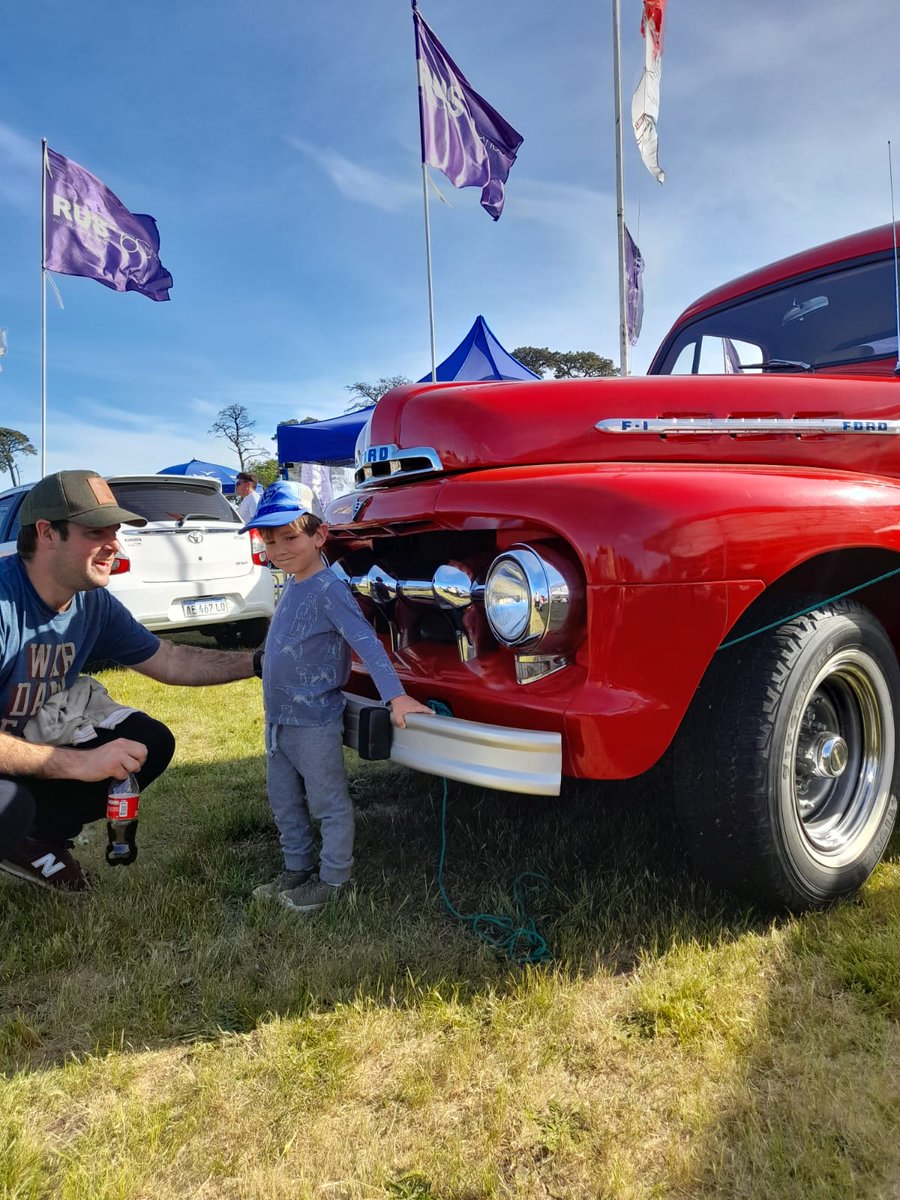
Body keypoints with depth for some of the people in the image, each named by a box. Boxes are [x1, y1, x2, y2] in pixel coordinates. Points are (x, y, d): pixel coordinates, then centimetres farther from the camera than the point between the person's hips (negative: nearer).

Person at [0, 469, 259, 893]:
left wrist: (257, 662, -3)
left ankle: (39, 838, 10)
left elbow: (169, 662, 3)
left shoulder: (94, 603, -7)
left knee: (150, 742, -4)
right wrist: (80, 763, -35)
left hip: (35, 742, 8)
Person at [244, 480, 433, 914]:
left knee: (329, 805, 8)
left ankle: (333, 879, 23)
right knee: (285, 803, 20)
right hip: (278, 719, 9)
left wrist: (395, 696, -34)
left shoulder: (329, 589, -18)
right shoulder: (291, 587, 7)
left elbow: (368, 643, -27)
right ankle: (297, 869, 37)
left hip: (314, 723, -9)